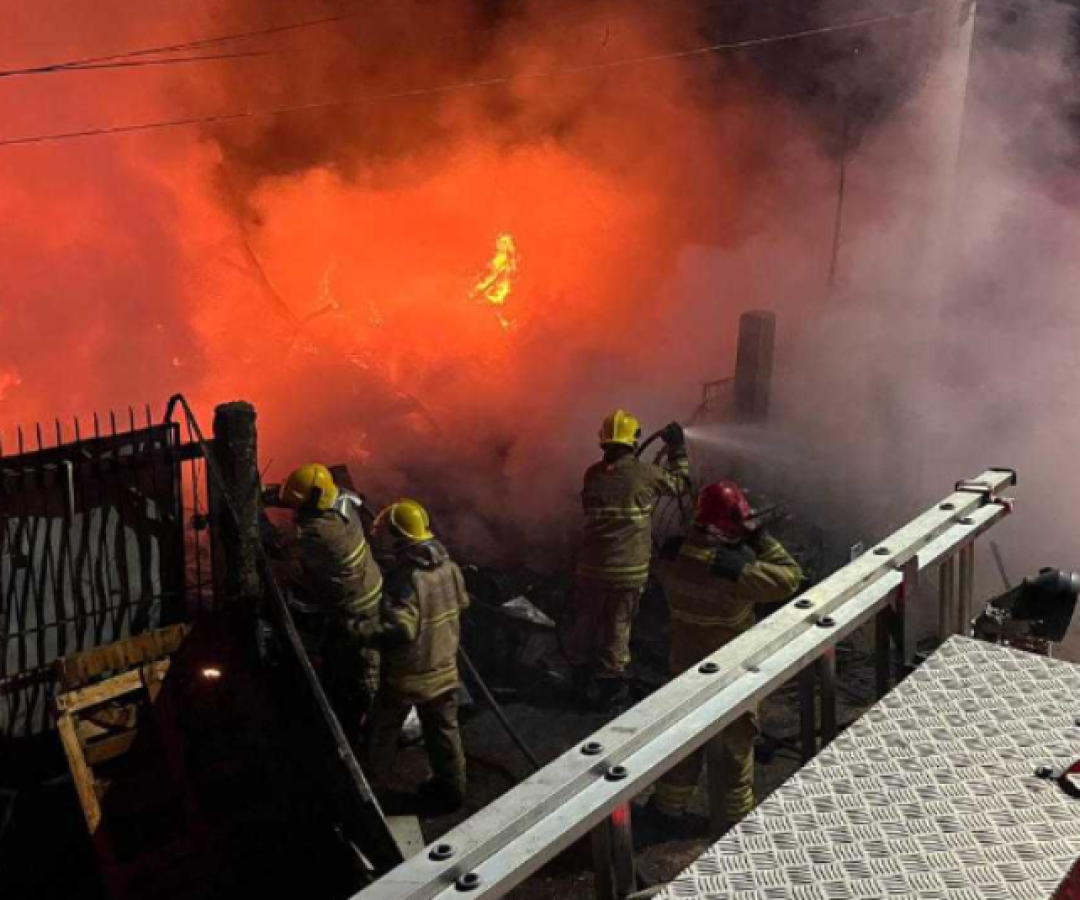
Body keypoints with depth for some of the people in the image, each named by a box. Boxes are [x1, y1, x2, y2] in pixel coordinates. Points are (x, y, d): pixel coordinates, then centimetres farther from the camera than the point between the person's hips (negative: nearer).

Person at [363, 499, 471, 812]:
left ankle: (371, 788, 32)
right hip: (443, 669, 6)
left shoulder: (404, 578, -29)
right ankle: (451, 788, 32)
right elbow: (462, 603, 11)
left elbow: (401, 630, -37)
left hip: (404, 675, -6)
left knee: (382, 731, 16)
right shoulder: (449, 566, -6)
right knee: (444, 731, 20)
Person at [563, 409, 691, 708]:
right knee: (617, 627, 9)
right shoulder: (645, 473, -9)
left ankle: (582, 677, 33)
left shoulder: (592, 474, 0)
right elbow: (680, 483, 8)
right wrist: (677, 449, 20)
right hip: (630, 570, -3)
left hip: (592, 566, 3)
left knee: (586, 620, 18)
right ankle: (609, 684, 19)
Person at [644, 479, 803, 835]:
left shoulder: (675, 562, -10)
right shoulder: (736, 568, -29)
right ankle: (737, 815, 33)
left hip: (686, 669, 4)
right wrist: (761, 537, -15)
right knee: (737, 745, 17)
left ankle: (669, 810, 33)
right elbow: (790, 577, -22)